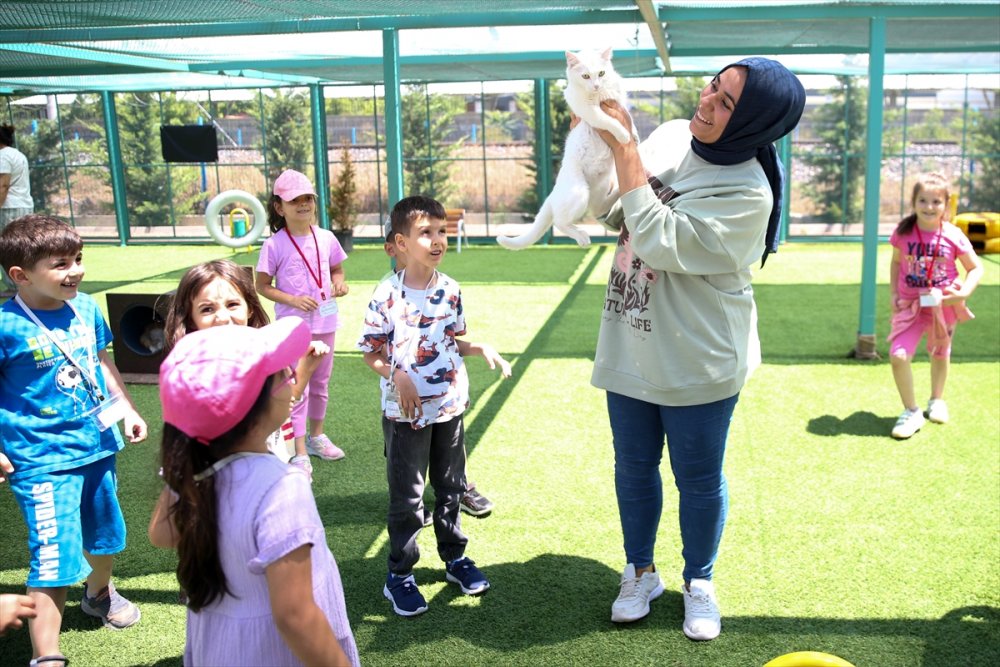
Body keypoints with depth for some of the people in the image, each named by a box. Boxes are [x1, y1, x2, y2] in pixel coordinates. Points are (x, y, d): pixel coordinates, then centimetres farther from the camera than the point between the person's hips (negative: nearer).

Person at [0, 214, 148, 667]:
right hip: (44, 461, -7)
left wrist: (126, 408, 16)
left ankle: (99, 594, 54)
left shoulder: (85, 308, 1)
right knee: (55, 559, -10)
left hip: (97, 445, 7)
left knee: (105, 536, 25)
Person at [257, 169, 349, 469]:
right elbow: (262, 285, -7)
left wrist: (339, 282, -8)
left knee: (321, 382, 18)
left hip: (325, 322, 5)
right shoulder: (274, 245, -11)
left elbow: (336, 269, 15)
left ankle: (316, 436, 36)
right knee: (298, 387, -4)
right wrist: (293, 300, -20)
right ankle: (301, 454, 2)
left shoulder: (326, 238, 1)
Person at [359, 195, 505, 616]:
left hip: (450, 407, 5)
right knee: (407, 497, 5)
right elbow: (371, 352, -9)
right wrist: (396, 375, -26)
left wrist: (479, 348, -5)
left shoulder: (450, 290, 0)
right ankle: (399, 576, 20)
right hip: (405, 412, -5)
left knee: (450, 487, 18)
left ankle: (455, 558, 36)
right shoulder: (388, 295, -15)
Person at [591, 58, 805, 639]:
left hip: (696, 364, -6)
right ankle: (641, 573, 40)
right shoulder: (670, 136, -2)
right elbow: (612, 213, 11)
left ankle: (700, 582, 37)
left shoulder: (747, 193, -22)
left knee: (699, 478, 12)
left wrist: (623, 147, -28)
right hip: (630, 346, 6)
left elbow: (658, 241, -31)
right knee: (634, 467, 19)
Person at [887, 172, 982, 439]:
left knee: (940, 354, 21)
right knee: (898, 356, -16)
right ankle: (911, 412, 2)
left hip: (943, 305, 0)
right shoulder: (903, 232, -9)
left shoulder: (953, 236, -13)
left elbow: (976, 268, -3)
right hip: (910, 305, 0)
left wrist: (963, 292, -18)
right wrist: (893, 293, -1)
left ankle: (937, 400, 48)